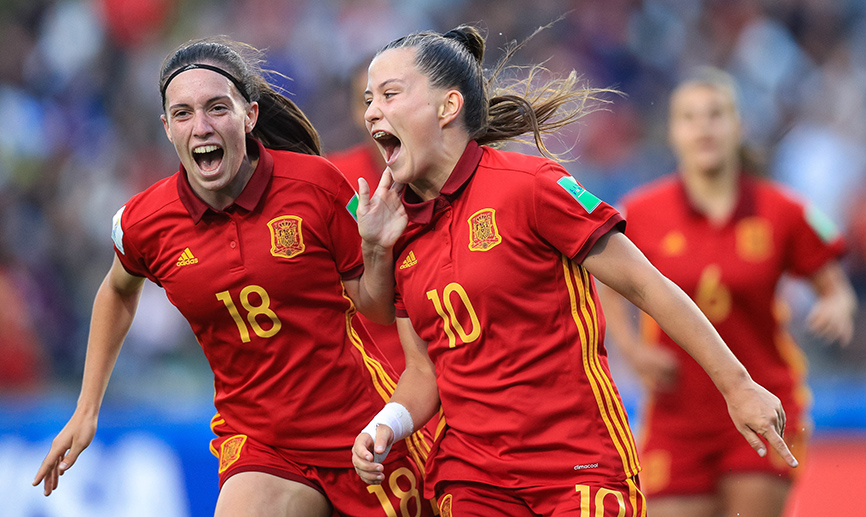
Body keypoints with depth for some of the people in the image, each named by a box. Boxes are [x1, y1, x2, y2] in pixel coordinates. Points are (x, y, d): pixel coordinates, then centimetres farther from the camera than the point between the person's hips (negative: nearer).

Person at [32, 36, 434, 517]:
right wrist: (86, 410, 20)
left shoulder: (317, 184, -10)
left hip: (363, 424, 0)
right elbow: (119, 291, 19)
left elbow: (377, 309, -2)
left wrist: (376, 248, -22)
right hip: (259, 449, 1)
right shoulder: (142, 223, -5)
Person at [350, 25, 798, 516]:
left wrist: (738, 386, -6)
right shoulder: (399, 232, 8)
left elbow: (645, 286, -8)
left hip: (580, 470, -5)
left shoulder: (528, 186, -11)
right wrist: (387, 426, -7)